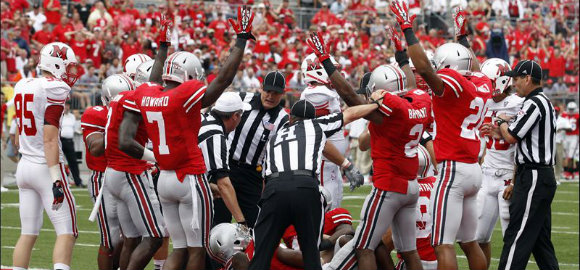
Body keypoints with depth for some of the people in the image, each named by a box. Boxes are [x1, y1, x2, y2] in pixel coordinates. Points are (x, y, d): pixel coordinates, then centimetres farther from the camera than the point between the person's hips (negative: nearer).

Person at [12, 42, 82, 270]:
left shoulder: (22, 87, 9)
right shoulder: (55, 89, -13)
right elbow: (50, 139, -19)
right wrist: (56, 179, -20)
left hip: (25, 165, 8)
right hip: (46, 167, -8)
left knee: (28, 233, 12)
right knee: (66, 233, -6)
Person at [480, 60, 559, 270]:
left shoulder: (534, 104, -15)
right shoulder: (544, 103, 17)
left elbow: (512, 137, -14)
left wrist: (502, 122, 5)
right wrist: (500, 134, 17)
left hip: (533, 178, -10)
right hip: (544, 176, 10)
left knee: (517, 237, -10)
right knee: (540, 239, 12)